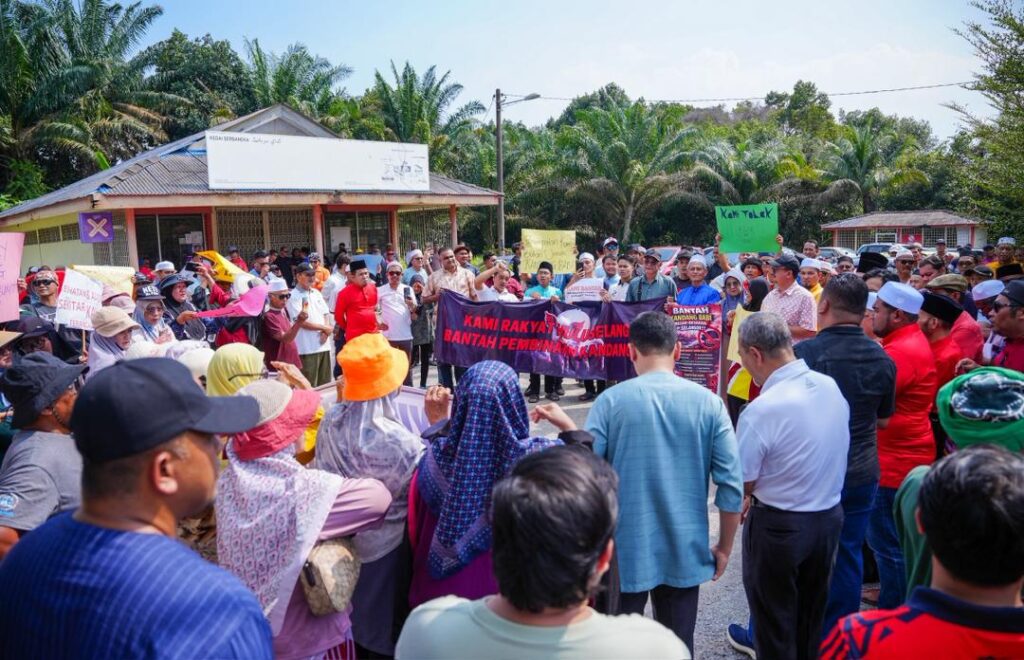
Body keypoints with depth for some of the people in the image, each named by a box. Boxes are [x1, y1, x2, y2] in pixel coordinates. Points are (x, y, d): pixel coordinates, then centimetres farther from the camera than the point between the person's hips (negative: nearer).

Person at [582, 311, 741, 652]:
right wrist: (724, 547, 8)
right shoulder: (708, 402, -5)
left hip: (624, 550, -1)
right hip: (685, 552, 2)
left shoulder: (611, 401, -11)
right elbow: (732, 484, -6)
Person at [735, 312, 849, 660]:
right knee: (813, 616, 25)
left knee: (774, 622, 15)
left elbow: (743, 485, -17)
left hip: (779, 526, -6)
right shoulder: (831, 387, -6)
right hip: (831, 516, 7)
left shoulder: (761, 410, -28)